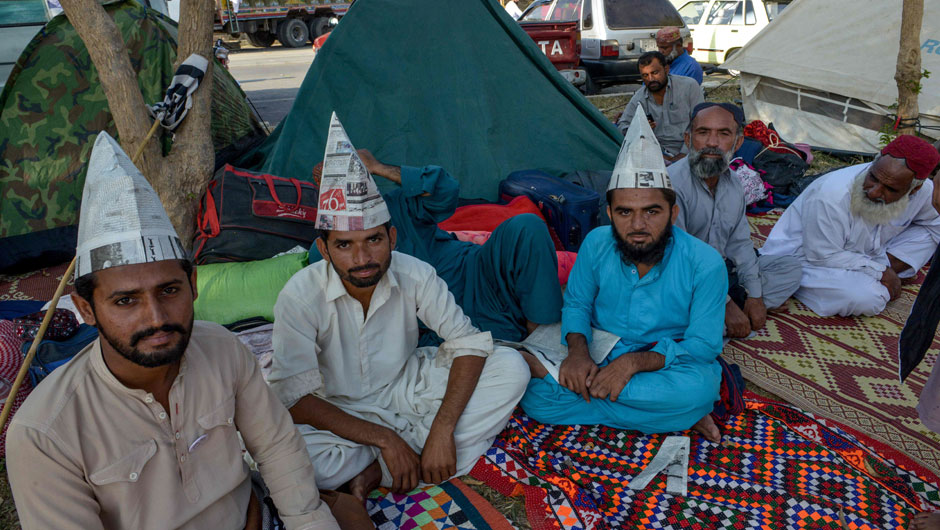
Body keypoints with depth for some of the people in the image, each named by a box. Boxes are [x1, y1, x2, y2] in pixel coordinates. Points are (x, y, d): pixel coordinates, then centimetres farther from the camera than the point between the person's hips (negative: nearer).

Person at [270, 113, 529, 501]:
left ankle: (377, 472, -20)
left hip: (409, 387, 3)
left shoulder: (415, 275, -17)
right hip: (340, 411, -2)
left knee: (510, 368, -18)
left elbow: (469, 342, -15)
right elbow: (295, 398, -23)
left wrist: (443, 429, -26)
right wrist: (382, 438, -29)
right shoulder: (300, 297, -23)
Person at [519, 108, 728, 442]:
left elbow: (703, 345, -14)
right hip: (600, 358, 3)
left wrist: (635, 361, -29)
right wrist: (577, 350, -18)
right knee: (537, 400, -23)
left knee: (700, 387, -38)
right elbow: (576, 304, 5)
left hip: (665, 364, -3)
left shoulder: (705, 264, -17)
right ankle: (678, 417, -16)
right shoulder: (597, 244, -8)